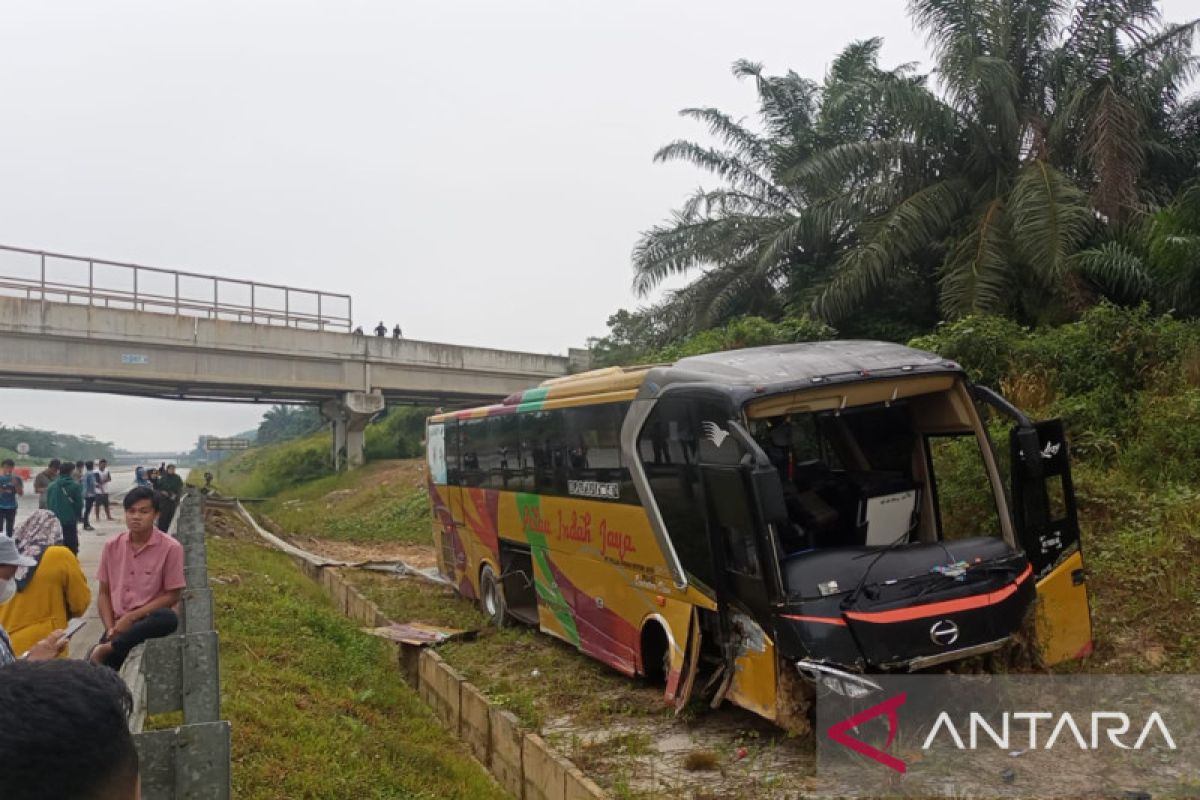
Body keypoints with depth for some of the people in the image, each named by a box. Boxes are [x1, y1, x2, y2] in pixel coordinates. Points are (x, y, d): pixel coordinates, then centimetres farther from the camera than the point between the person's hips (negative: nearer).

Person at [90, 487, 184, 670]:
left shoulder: (170, 548, -6)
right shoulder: (112, 547, 7)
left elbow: (172, 595, -5)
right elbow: (104, 593, 10)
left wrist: (132, 617, -13)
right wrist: (111, 628, -6)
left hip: (150, 621, -2)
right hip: (120, 624, 2)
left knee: (168, 619, -37)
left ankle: (108, 649, -23)